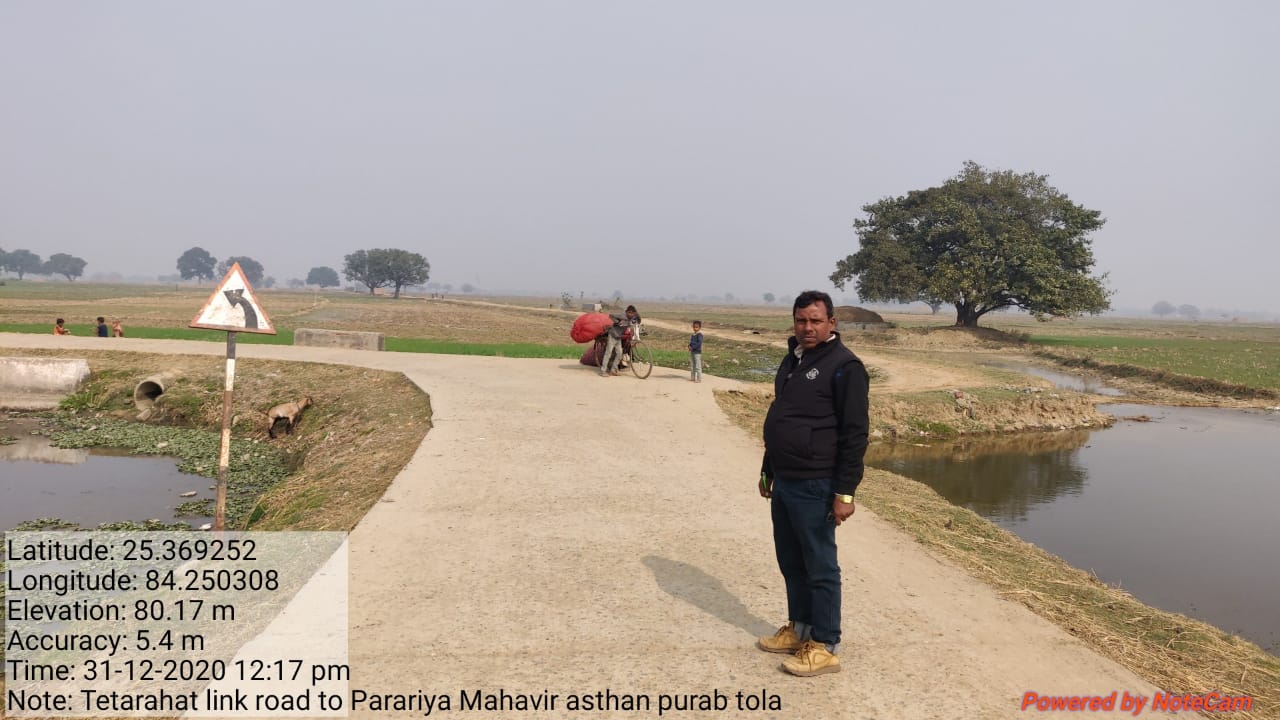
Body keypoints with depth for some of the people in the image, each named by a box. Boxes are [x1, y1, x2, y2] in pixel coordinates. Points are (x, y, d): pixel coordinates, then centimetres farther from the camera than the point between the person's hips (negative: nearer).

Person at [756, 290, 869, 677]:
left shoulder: (844, 366, -13)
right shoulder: (792, 360, 13)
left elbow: (854, 434, -16)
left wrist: (845, 492, -18)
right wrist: (768, 470, 22)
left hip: (814, 487, -8)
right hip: (784, 483, 8)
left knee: (820, 568, 2)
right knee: (791, 562, 17)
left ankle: (824, 646, 12)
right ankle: (799, 628, 31)